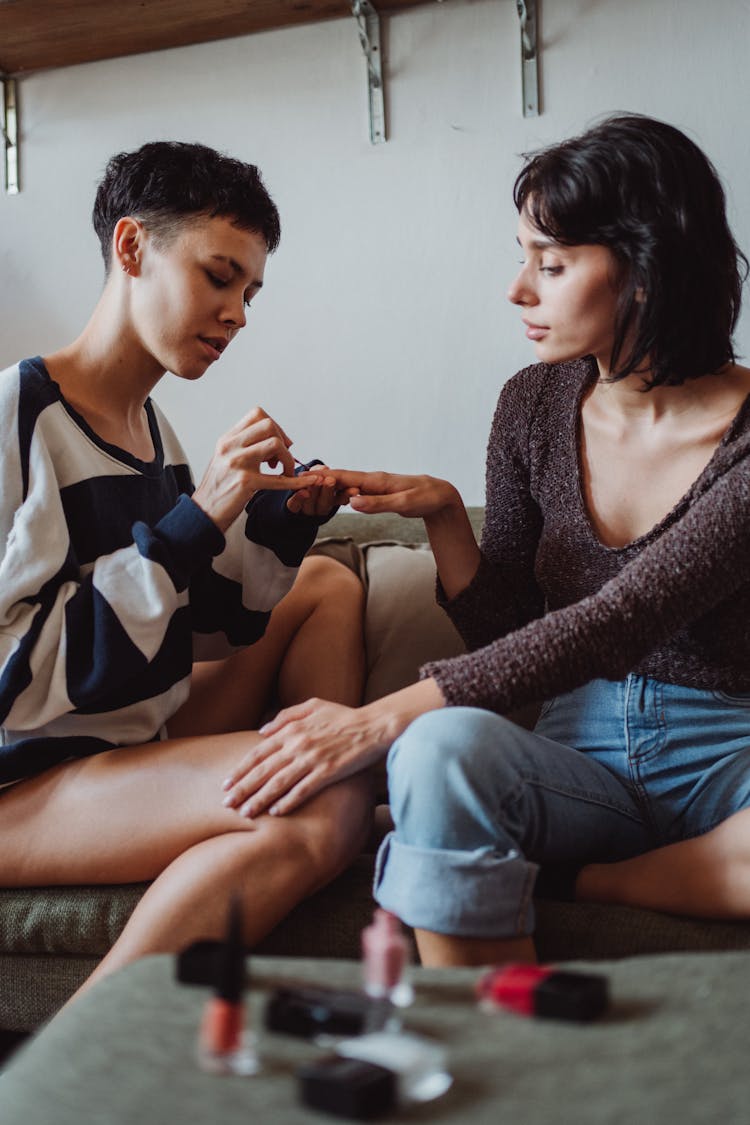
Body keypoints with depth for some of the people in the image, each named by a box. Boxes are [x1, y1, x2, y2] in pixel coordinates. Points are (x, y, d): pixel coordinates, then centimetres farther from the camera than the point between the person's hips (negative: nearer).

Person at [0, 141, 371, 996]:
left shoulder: (151, 427, 7)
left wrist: (279, 524, -3)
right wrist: (196, 521, -26)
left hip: (135, 744, 10)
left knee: (327, 586, 16)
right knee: (317, 803, -30)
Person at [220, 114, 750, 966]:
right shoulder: (536, 403, 3)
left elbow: (612, 625, -24)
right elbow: (503, 632, 8)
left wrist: (380, 718, -28)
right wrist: (440, 513, -10)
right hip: (584, 749, 3)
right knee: (444, 747, -32)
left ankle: (574, 882, -17)